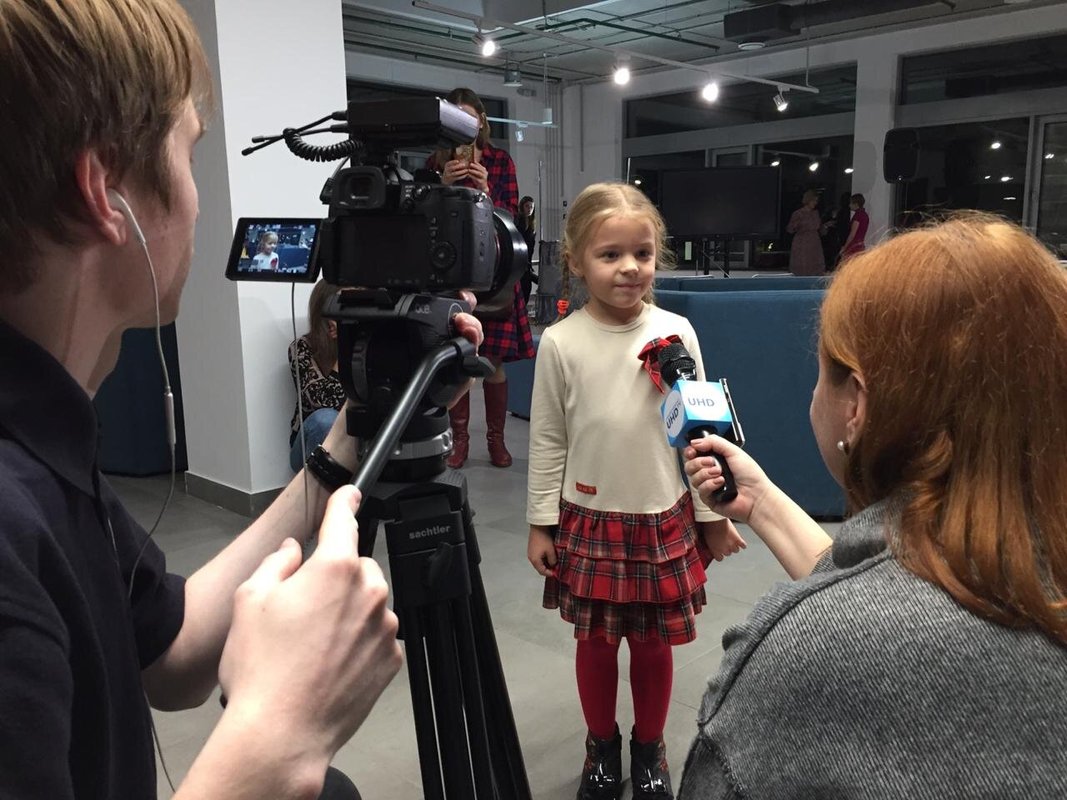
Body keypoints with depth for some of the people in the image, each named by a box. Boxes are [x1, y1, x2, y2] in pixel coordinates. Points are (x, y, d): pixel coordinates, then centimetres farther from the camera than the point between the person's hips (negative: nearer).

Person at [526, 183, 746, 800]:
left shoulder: (676, 332, -6)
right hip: (589, 520, 0)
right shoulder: (560, 343, -8)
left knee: (654, 644, 14)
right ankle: (603, 750, 39)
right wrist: (541, 523, 1)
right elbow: (548, 440, -1)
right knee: (596, 642, 13)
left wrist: (714, 514, 4)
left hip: (664, 519, 1)